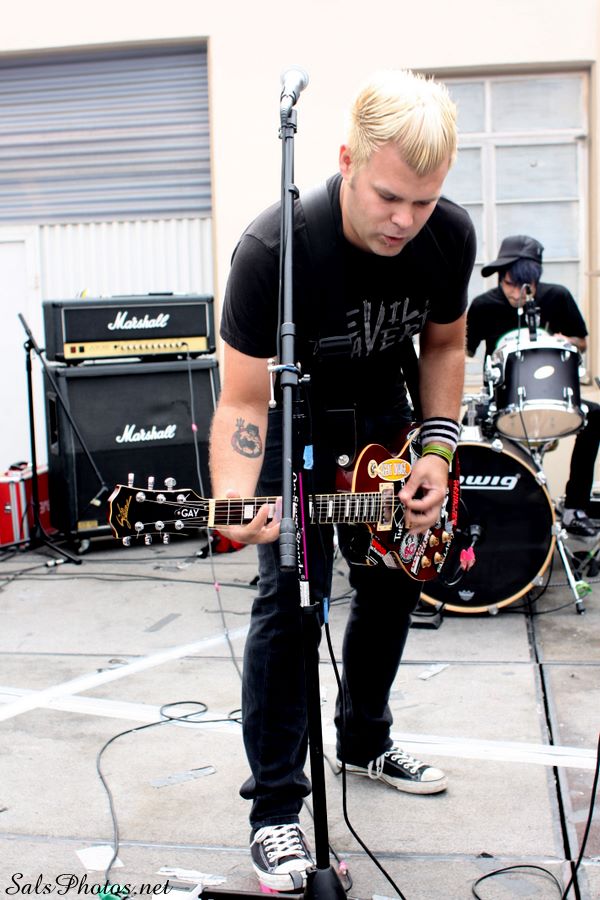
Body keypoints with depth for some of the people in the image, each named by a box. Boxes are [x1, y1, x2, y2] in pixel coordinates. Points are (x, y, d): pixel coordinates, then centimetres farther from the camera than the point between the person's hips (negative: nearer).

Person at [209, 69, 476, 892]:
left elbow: (444, 344, -1)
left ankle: (366, 740, 34)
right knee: (292, 598, -13)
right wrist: (237, 501, -46)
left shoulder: (450, 236, -19)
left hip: (381, 412, 5)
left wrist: (437, 448, -11)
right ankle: (276, 807, 0)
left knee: (395, 582, 11)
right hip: (293, 417, -5)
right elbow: (244, 397, -30)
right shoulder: (276, 247, -34)